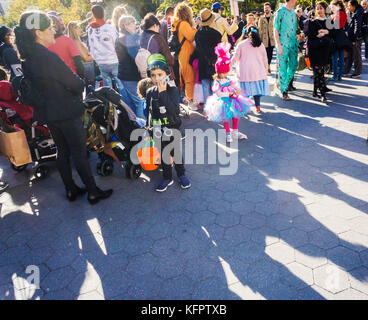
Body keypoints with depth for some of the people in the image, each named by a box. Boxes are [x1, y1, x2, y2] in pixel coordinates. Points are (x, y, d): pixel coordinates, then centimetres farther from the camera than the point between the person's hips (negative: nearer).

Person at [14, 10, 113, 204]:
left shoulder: (28, 58, 4)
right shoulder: (48, 57, -23)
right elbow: (76, 84, -18)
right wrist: (81, 83, 3)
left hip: (47, 113, 8)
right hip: (66, 113, -8)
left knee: (63, 151, 17)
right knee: (79, 152, 2)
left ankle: (71, 190, 30)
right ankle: (93, 192, 13)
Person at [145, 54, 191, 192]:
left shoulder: (172, 90, -14)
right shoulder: (150, 92, 0)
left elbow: (174, 110, -29)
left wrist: (163, 93, -32)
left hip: (171, 128, -4)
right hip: (157, 130, 4)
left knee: (175, 152, 11)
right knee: (163, 154, 14)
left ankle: (181, 175, 32)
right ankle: (167, 178, 29)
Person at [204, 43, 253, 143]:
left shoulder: (228, 80, 5)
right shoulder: (217, 82, -14)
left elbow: (235, 86, 5)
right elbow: (218, 93, -22)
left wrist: (237, 90, -18)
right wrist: (229, 94, -22)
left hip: (232, 100, 7)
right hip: (223, 102, -6)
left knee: (235, 116, 12)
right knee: (225, 118, 1)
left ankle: (235, 133, 28)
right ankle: (228, 135, 16)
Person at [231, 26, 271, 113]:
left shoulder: (241, 44, 0)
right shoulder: (261, 45, 9)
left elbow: (235, 57, 4)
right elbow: (265, 59, 15)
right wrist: (266, 69, 27)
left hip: (245, 71, -2)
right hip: (258, 71, 2)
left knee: (246, 88, 3)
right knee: (257, 87, 9)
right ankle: (258, 106, 7)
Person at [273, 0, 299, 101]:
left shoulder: (293, 12, 16)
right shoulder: (280, 12, -5)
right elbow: (275, 30, -8)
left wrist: (296, 42, 13)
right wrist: (278, 45, -15)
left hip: (293, 44, 7)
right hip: (283, 44, -7)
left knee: (294, 65, 8)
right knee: (283, 67, -4)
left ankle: (286, 84, 28)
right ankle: (284, 92, 1)